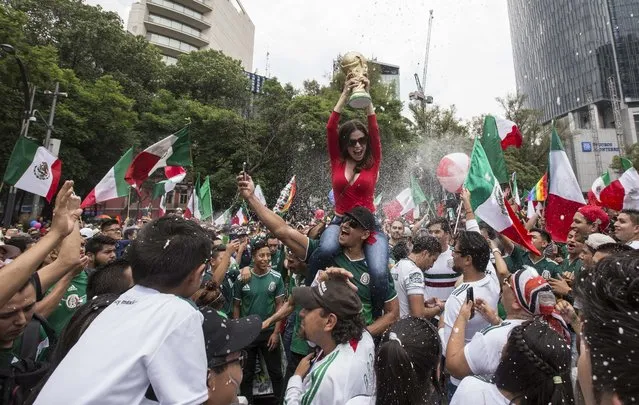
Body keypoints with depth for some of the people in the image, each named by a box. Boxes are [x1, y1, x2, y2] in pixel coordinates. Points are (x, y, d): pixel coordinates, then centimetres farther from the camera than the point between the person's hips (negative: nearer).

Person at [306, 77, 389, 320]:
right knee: (327, 250, -36)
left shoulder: (373, 163, 6)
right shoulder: (337, 162, 6)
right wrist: (345, 95, -5)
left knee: (379, 274, -24)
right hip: (340, 222, 0)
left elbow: (375, 131, -6)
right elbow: (330, 128, -4)